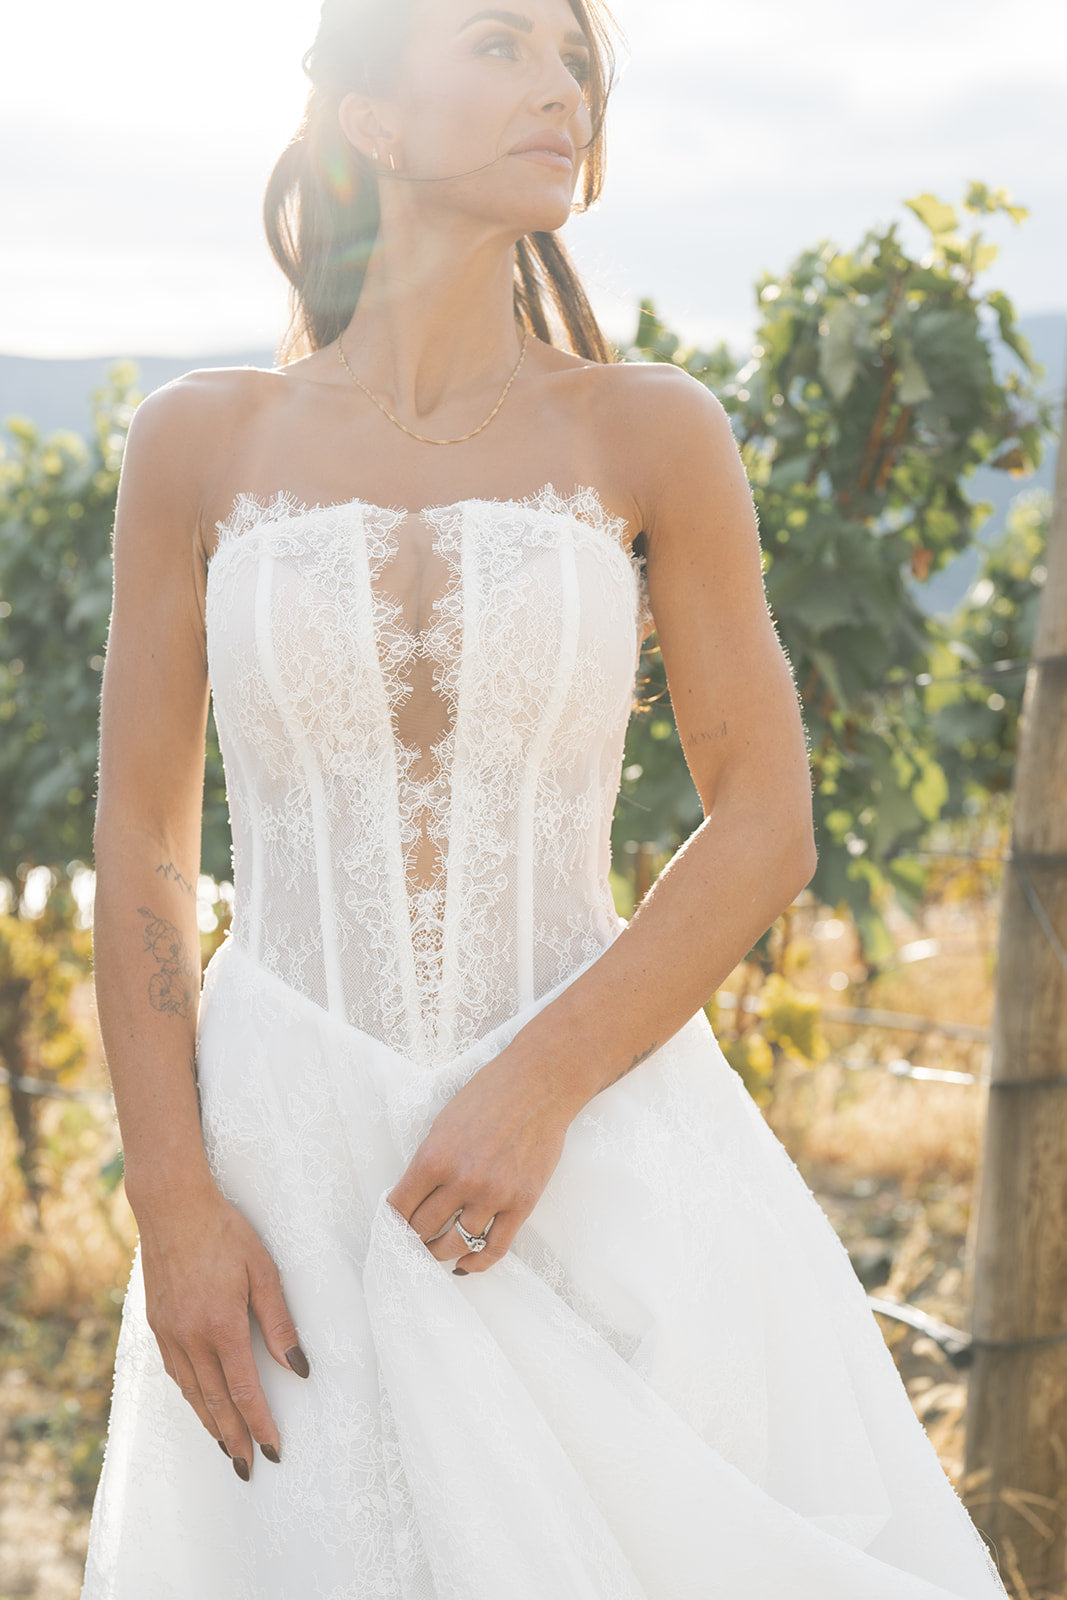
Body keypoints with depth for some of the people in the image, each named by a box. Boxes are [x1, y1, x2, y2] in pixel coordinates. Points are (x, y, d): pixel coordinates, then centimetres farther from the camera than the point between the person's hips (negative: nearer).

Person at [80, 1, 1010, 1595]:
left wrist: (538, 1088, -14)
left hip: (598, 1146, 0)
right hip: (287, 1161, 0)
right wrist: (171, 1207, -7)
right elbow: (143, 840, 1)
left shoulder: (652, 435, -1)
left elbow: (767, 824, -2)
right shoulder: (202, 444, 1)